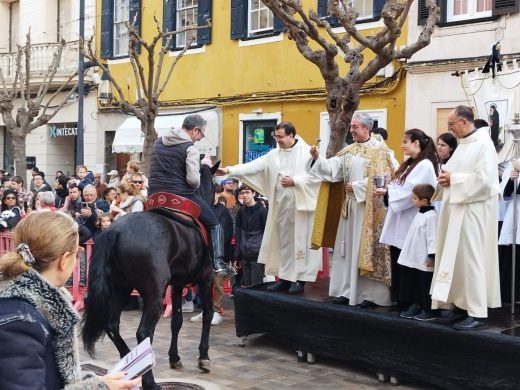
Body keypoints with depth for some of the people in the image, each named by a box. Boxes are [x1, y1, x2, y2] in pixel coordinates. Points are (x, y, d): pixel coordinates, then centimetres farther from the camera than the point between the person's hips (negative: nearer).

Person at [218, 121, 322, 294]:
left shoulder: (307, 152, -5)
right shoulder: (274, 154, 9)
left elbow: (317, 175, -11)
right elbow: (253, 166, 2)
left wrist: (295, 181, -14)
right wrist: (229, 170, -7)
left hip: (300, 205, -6)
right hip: (281, 205, 6)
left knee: (299, 241, -3)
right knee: (283, 241, 9)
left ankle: (300, 279, 4)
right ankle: (285, 278, 16)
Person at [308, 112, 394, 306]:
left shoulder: (380, 151, -5)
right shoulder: (349, 151, 12)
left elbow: (380, 178, -14)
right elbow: (332, 168, 3)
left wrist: (356, 187, -12)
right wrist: (317, 158, -12)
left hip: (369, 208, -6)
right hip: (350, 206, 6)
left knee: (368, 248, -4)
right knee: (348, 247, 7)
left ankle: (371, 294, 1)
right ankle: (347, 290, 13)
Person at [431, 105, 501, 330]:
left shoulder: (484, 144, -13)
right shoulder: (463, 144, 15)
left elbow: (483, 179, -22)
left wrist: (452, 179, -15)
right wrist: (446, 177, 0)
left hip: (473, 210, -9)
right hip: (457, 208, 9)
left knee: (471, 258, -7)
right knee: (456, 257, 10)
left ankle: (477, 314, -2)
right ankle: (460, 303, 18)